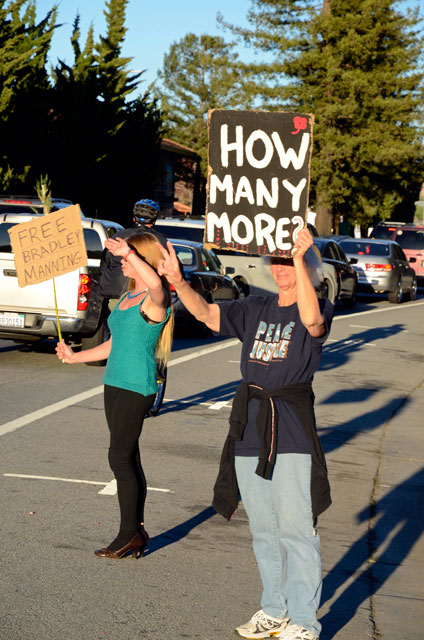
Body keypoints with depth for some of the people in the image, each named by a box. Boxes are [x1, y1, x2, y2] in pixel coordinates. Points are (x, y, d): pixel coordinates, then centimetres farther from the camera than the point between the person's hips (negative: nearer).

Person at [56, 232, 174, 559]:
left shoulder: (154, 299, -11)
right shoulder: (126, 298, 16)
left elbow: (155, 284, -38)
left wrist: (129, 251, -32)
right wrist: (76, 357, 23)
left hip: (137, 387, -9)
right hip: (115, 383, 9)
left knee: (120, 458, -7)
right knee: (129, 459, 10)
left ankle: (130, 535, 1)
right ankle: (136, 533, 16)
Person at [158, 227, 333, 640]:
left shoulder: (318, 309, -3)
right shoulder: (256, 310, 14)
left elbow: (312, 319, -27)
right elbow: (206, 313, 6)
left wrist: (300, 259, -34)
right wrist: (177, 281, -10)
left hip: (292, 433, -6)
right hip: (249, 430, 6)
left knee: (295, 529, -5)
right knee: (263, 529, 14)